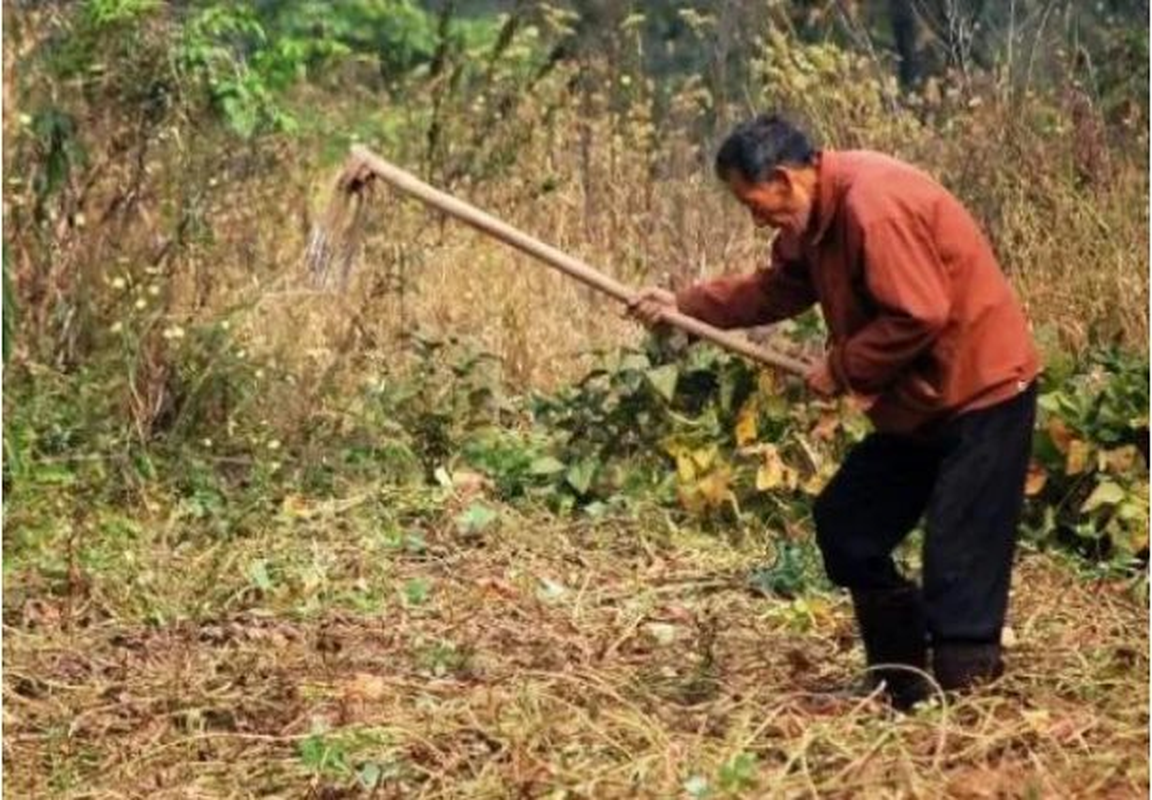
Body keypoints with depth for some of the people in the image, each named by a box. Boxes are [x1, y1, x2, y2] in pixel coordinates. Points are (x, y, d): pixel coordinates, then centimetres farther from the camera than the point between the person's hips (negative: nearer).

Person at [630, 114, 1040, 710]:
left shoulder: (873, 204, -25)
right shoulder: (816, 216, 7)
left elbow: (918, 316, -27)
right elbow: (777, 288, 18)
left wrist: (841, 369, -15)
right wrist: (684, 305, 9)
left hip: (981, 395, -11)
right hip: (918, 403, 11)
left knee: (958, 569, -10)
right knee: (844, 525, 14)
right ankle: (904, 690, 22)